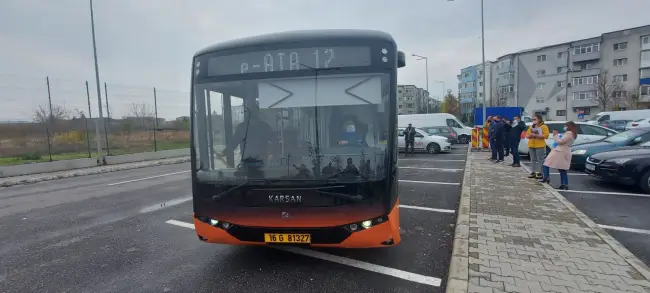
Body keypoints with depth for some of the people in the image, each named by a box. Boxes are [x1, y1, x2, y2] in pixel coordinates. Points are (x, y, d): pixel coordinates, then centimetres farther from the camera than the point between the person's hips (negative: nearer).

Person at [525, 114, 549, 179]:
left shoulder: (544, 126, -2)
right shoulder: (531, 127, 16)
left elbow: (546, 135, -13)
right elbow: (527, 135, 16)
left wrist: (536, 135, -19)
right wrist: (530, 135, -8)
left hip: (540, 146, -6)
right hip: (531, 145, 6)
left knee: (539, 160, -6)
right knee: (533, 160, 8)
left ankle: (539, 173, -3)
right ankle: (533, 172, 12)